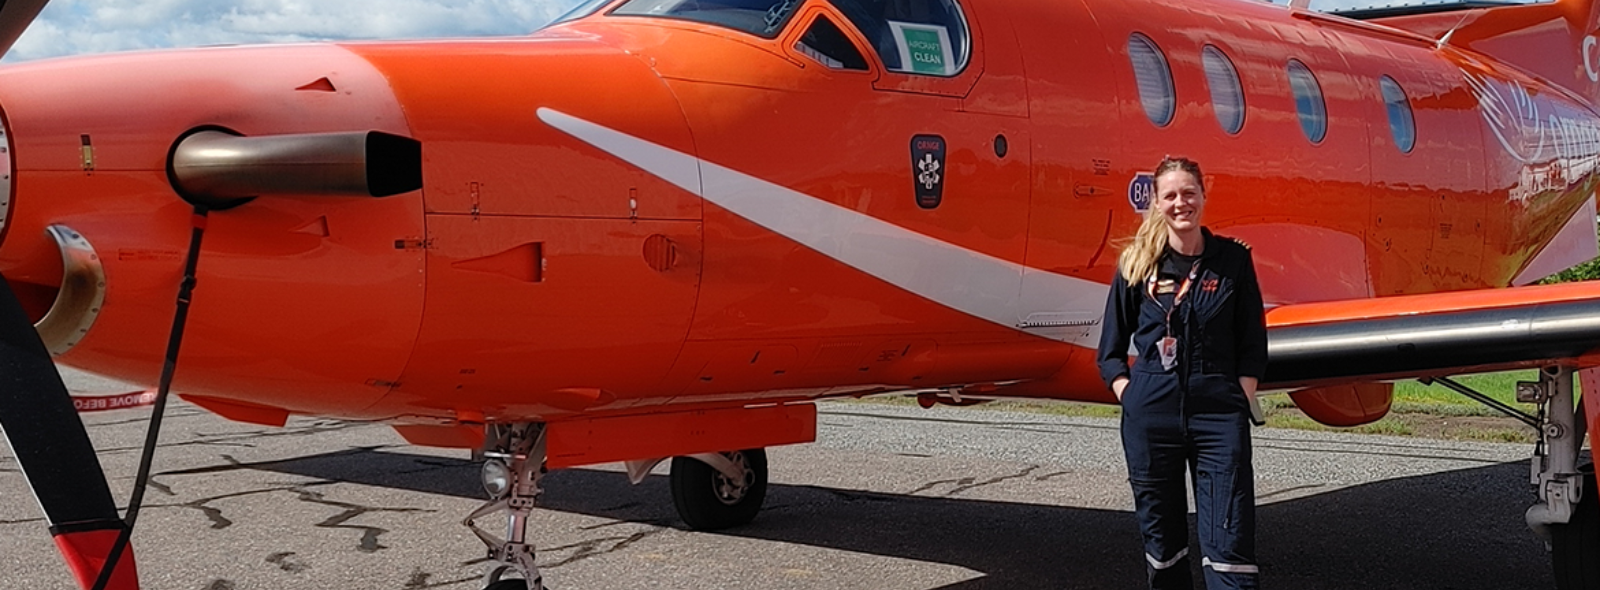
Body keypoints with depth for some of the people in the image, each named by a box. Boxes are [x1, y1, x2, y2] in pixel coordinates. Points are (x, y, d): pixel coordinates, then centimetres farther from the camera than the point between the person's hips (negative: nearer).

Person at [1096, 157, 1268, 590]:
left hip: (1218, 409, -1)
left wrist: (1241, 402, -3)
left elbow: (1253, 345, 7)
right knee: (1161, 538, 10)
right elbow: (1110, 349, 9)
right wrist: (1130, 398, -2)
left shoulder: (1233, 259, 4)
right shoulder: (1137, 263, 5)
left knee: (1229, 543, -6)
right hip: (1151, 412, 1)